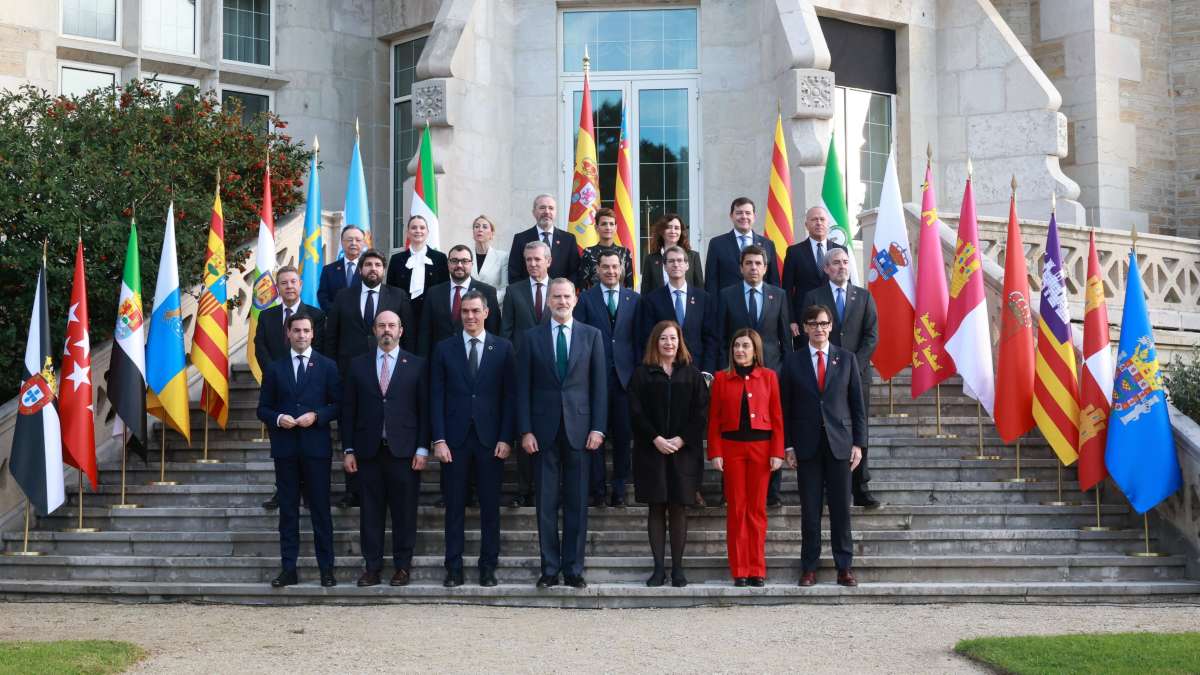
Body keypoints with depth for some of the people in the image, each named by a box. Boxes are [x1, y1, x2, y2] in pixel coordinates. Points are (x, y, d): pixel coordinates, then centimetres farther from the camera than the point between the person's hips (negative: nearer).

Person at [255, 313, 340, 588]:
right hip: (285, 448, 2)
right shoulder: (275, 368, 10)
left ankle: (326, 570, 5)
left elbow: (338, 405, 4)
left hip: (316, 446, -2)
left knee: (320, 509, 0)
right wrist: (278, 418, -10)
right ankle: (289, 569, 9)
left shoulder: (327, 366, 6)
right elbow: (263, 408, 10)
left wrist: (316, 416, -12)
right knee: (287, 511, 5)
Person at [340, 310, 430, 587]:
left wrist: (422, 449, -4)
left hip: (404, 450, -1)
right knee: (371, 510, 4)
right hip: (368, 450, 1)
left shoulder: (417, 365, 5)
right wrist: (348, 450, 3)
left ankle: (403, 565, 11)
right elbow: (348, 410, 9)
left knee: (404, 511, 2)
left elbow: (424, 409, 3)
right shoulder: (358, 365, 10)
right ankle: (372, 566, 11)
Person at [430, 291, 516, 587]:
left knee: (490, 507, 3)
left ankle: (488, 567, 11)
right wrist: (439, 439, -5)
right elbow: (437, 396, 3)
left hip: (490, 438, 0)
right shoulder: (444, 349, 6)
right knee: (454, 507, 3)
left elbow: (510, 396, 2)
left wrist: (505, 438, -5)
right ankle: (453, 568, 9)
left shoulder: (503, 348, 5)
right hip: (455, 438, 0)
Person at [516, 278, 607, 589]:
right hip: (544, 429, 0)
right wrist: (525, 431, -4)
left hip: (578, 427, 0)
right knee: (546, 503, 3)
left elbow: (599, 385, 5)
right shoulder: (532, 337, 6)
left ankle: (574, 569, 10)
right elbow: (523, 387, 4)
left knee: (577, 503, 3)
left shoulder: (591, 336, 7)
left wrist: (597, 428, -3)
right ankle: (549, 569, 10)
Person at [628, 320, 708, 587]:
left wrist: (682, 439, -10)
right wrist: (656, 439, -12)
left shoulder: (692, 374, 7)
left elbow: (701, 411, 1)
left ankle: (677, 568, 6)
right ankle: (658, 567, 5)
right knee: (656, 508, 1)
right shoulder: (642, 374, 6)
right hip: (651, 450, 0)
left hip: (684, 450, 0)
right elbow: (636, 410, -1)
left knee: (679, 508, 1)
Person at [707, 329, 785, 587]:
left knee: (757, 509, 3)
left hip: (761, 446, 0)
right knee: (735, 509, 2)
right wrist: (715, 452, -5)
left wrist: (777, 452, -3)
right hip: (731, 446, 0)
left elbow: (777, 416, 3)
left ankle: (757, 570, 10)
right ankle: (739, 571, 7)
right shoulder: (721, 378, 6)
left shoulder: (768, 377, 5)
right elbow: (714, 418, 4)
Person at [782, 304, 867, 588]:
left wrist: (858, 443, 0)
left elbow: (857, 403, 6)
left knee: (841, 507, 2)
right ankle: (809, 567, 9)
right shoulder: (794, 361, 5)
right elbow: (786, 406, 5)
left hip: (839, 442, 0)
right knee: (810, 508, 3)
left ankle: (844, 567, 8)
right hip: (807, 444, 0)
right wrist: (788, 445, 0)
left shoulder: (847, 359, 6)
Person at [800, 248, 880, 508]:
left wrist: (854, 366, -7)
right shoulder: (814, 297, 7)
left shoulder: (864, 296, 11)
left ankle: (861, 490, 2)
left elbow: (872, 337, 5)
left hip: (857, 373, 1)